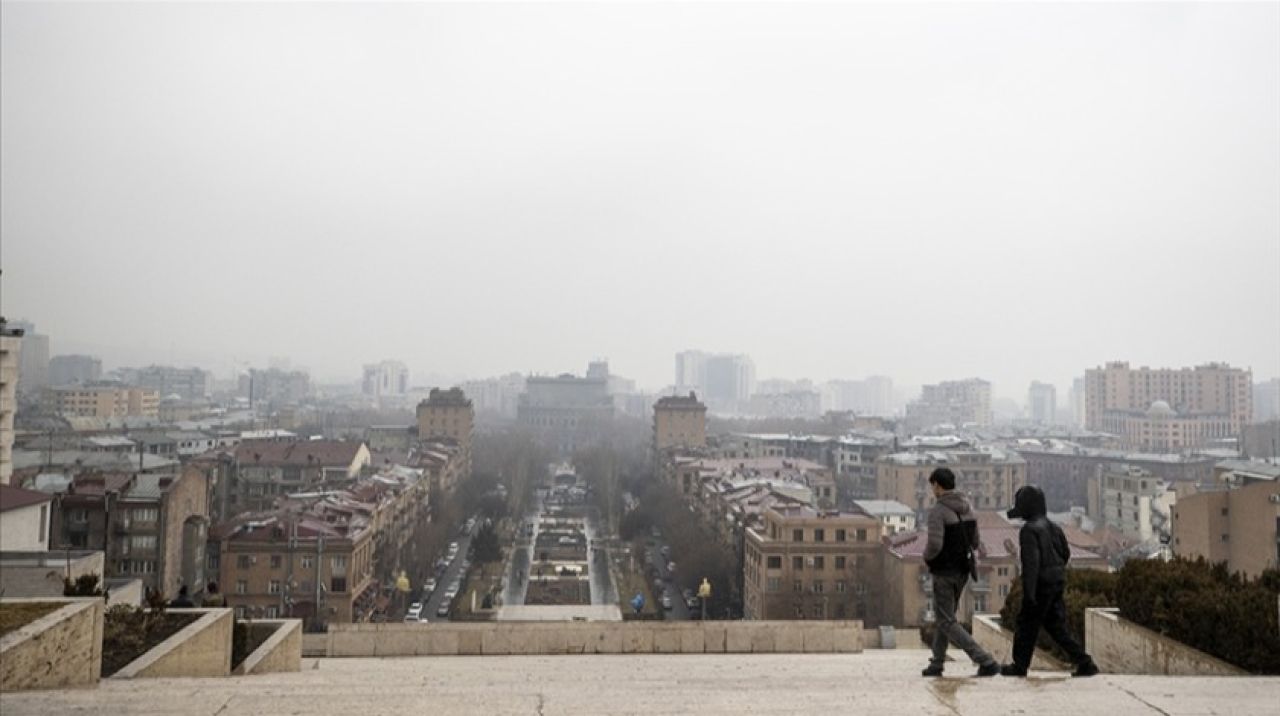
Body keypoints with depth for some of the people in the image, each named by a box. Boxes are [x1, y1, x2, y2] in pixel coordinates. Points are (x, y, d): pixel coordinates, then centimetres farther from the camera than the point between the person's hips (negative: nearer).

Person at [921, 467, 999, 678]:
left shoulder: (937, 511, -20)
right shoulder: (967, 509, 5)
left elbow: (934, 545, -30)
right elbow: (975, 543, 12)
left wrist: (927, 556, -7)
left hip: (945, 573, -8)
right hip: (963, 571, 8)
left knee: (947, 623, 0)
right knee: (943, 616, 20)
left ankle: (986, 662, -9)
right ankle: (937, 663, 25)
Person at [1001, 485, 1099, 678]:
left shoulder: (1029, 530, -17)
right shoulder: (1053, 527, 9)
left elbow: (1031, 562, -23)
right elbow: (1065, 553, 18)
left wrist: (1029, 593, -23)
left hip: (1041, 584, -8)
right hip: (1057, 582, 8)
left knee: (1027, 625, 5)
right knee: (1056, 626, 14)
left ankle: (1020, 666, 16)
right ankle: (1085, 663, 8)